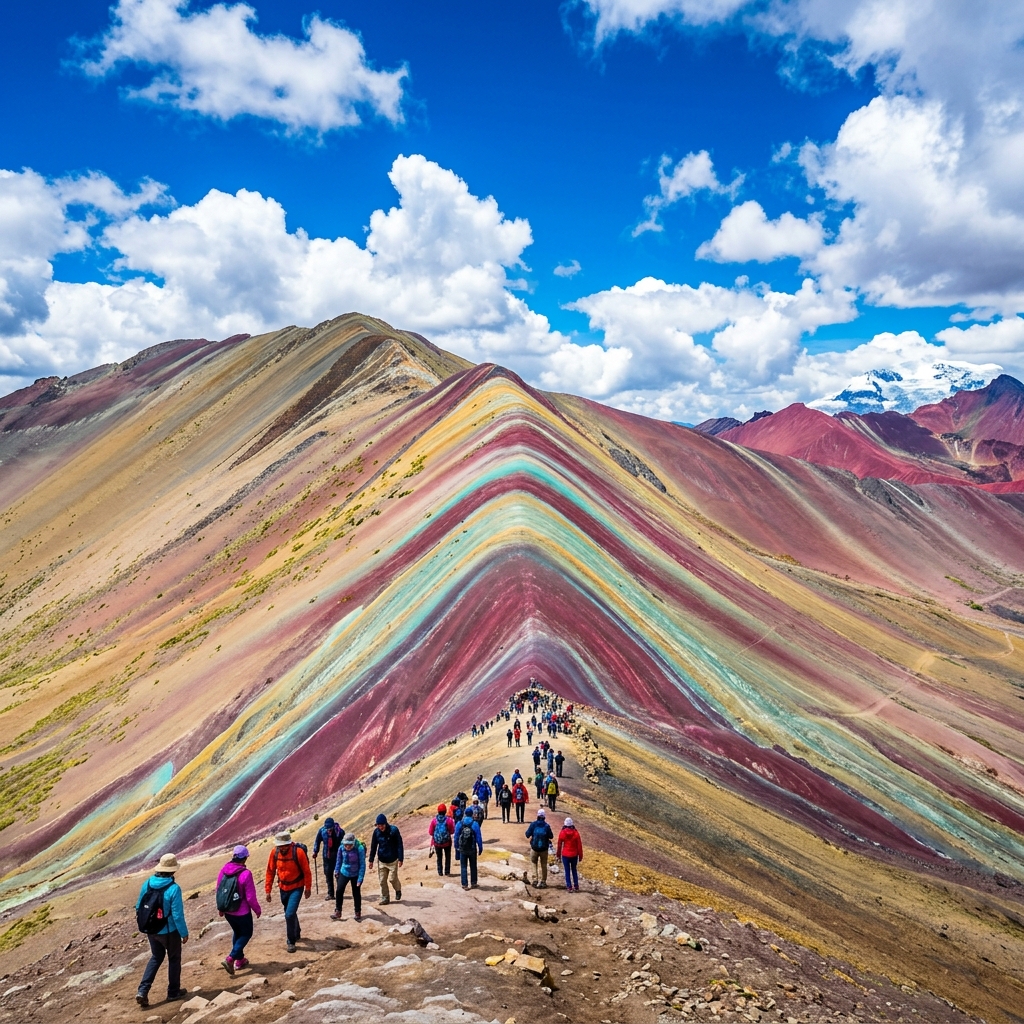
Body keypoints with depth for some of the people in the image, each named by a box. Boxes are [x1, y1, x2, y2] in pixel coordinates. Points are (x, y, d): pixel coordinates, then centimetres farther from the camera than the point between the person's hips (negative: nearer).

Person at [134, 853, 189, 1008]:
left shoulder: (147, 884, -8)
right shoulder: (173, 888, -26)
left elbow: (139, 907, 3)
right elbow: (177, 915, -23)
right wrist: (184, 933, -9)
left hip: (151, 930, 5)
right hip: (169, 931, -5)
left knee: (156, 957, 24)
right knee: (174, 959, 17)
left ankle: (143, 991, 13)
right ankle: (173, 992, 29)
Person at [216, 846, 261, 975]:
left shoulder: (224, 870, -8)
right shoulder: (245, 874, -25)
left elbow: (218, 891, 4)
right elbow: (250, 897, -19)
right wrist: (258, 910, -2)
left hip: (227, 911, 6)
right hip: (242, 912, -6)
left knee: (237, 933, 25)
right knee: (246, 934, 14)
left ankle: (239, 960, 32)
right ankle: (230, 959, -1)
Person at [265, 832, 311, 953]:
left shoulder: (298, 852, -25)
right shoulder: (274, 852, -14)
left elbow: (307, 871, -13)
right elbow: (270, 872, -2)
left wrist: (308, 888, -6)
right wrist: (268, 890, 0)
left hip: (296, 888, -5)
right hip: (283, 888, 5)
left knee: (290, 914, -14)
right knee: (289, 913, 20)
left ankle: (291, 941, 5)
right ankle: (297, 934, 45)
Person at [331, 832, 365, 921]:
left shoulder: (360, 848, -25)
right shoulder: (341, 848, -14)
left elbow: (362, 864, -19)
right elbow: (339, 860, 5)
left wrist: (360, 878, -20)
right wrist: (337, 871, 11)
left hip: (356, 874, -3)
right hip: (344, 873, 3)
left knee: (356, 893, 8)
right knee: (339, 891, -8)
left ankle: (358, 913, 24)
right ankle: (337, 912, 6)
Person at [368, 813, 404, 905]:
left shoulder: (393, 830, -14)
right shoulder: (376, 832, -4)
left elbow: (400, 845, -10)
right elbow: (373, 846, 6)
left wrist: (400, 859, -13)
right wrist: (371, 860, 7)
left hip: (393, 860, -3)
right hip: (381, 861, 3)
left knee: (393, 878, -3)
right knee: (382, 880, 5)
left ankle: (398, 890, 27)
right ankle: (385, 898, 20)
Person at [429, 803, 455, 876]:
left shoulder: (434, 820, -9)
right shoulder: (449, 819, -12)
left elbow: (430, 832, -3)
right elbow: (452, 831, -5)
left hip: (437, 842, 1)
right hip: (447, 842, -1)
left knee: (439, 857, 17)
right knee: (447, 857, 18)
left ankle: (440, 872, 18)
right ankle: (447, 871, 18)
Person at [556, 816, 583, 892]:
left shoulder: (562, 833, -9)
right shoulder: (576, 833, -6)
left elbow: (559, 844, -1)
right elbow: (579, 845, -3)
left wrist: (558, 854, 12)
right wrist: (580, 856, 6)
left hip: (565, 855, -2)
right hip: (574, 855, 2)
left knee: (567, 871, 7)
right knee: (574, 870, 16)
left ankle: (569, 887, 6)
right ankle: (576, 887, 16)